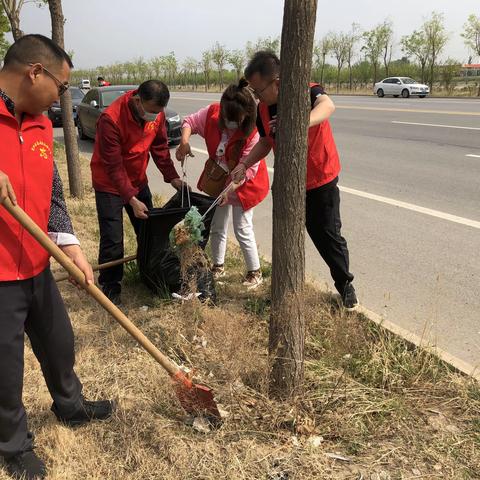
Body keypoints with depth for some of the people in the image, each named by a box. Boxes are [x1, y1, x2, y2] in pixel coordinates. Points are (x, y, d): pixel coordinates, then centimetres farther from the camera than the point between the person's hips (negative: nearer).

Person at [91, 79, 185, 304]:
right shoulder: (111, 119, -30)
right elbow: (114, 167, -27)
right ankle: (109, 285, 12)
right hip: (109, 184, -6)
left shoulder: (156, 113, -11)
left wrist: (172, 177, -7)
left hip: (138, 179, 6)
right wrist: (132, 199, -30)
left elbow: (160, 147, 2)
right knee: (112, 240, -5)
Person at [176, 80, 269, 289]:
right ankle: (218, 266, 35)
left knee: (242, 230, -1)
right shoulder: (212, 113, -18)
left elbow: (247, 170, -26)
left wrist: (229, 189, -32)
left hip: (244, 184, -5)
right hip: (218, 178, 5)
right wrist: (184, 142, -20)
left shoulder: (253, 132, -29)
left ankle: (255, 272, 19)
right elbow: (190, 122, -1)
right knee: (217, 227, 15)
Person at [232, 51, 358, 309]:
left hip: (320, 180, -5)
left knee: (327, 235, 2)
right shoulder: (263, 108, -6)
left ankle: (345, 285, 24)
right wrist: (244, 165, -6)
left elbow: (327, 106, -47)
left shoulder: (307, 92, -24)